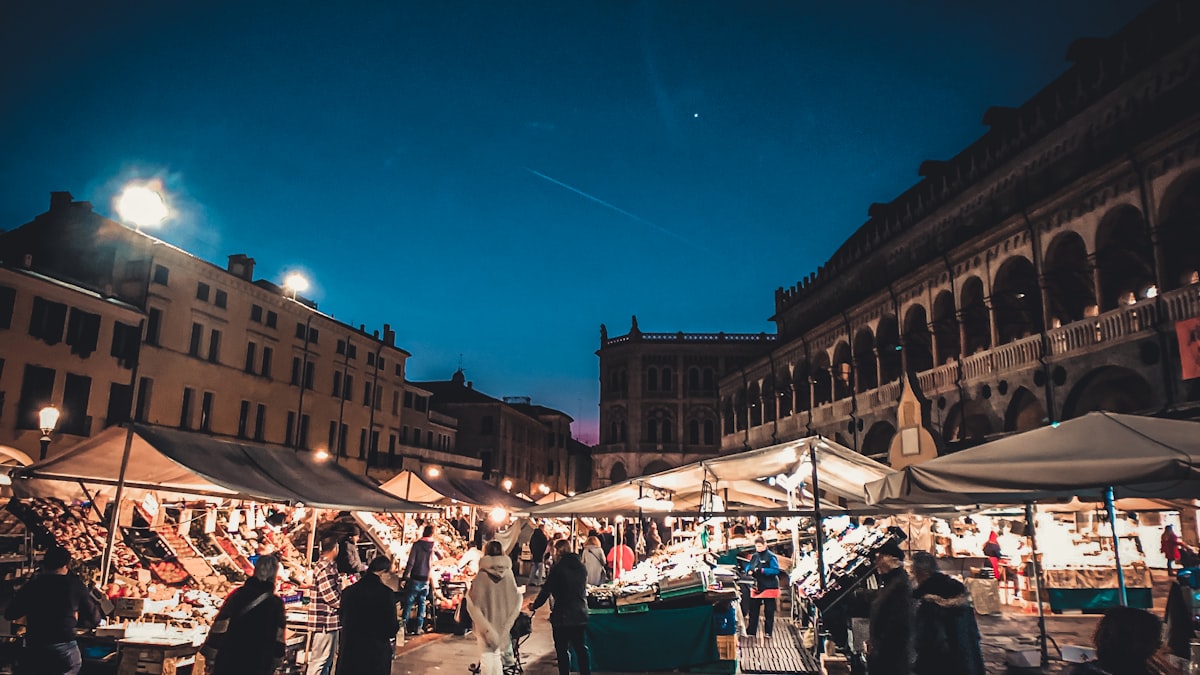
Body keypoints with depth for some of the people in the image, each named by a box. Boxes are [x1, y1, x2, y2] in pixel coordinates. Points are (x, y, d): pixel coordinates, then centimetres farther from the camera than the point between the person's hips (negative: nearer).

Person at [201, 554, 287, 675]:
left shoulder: (237, 595, -8)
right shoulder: (276, 604, -9)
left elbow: (218, 628, -6)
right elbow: (279, 639, -4)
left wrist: (210, 657, 4)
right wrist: (276, 661, 9)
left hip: (228, 662, 1)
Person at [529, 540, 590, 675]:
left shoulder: (558, 568, -13)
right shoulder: (581, 567, 6)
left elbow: (546, 591, -10)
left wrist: (534, 605, 4)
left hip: (562, 615, -6)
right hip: (580, 615, 6)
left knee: (562, 649, 5)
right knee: (580, 647, 15)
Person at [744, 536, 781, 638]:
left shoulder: (771, 557, -11)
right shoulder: (754, 556, 8)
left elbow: (776, 570, -18)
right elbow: (748, 567, 15)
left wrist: (762, 570, -25)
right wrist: (749, 571, -8)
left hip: (769, 587, -6)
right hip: (756, 587, 6)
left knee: (769, 611, 6)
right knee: (753, 610, 9)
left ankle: (768, 632, 15)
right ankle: (751, 631, 17)